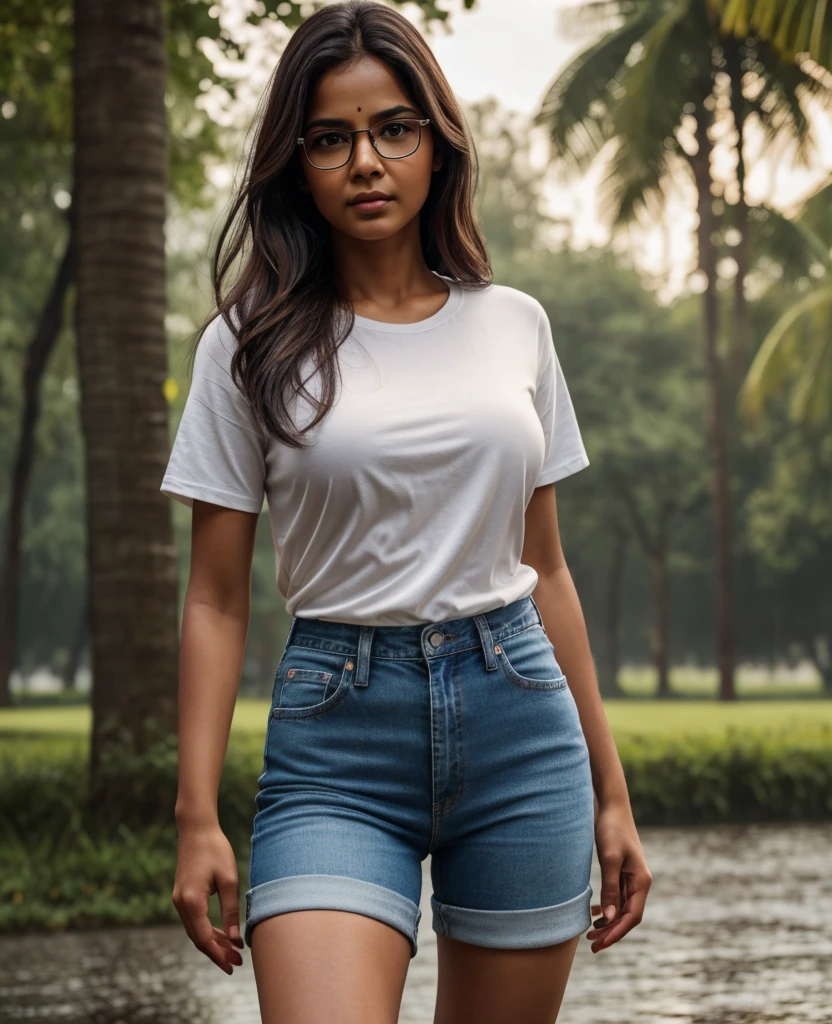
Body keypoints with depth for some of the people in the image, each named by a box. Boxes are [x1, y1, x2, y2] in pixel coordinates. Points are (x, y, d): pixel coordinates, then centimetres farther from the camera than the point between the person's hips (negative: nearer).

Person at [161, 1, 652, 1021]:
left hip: (520, 721, 3)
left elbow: (546, 569, 13)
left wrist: (610, 791, 13)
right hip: (335, 741, -2)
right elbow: (216, 599, 1)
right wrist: (197, 817, -6)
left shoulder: (514, 325, 9)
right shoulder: (253, 345, 1)